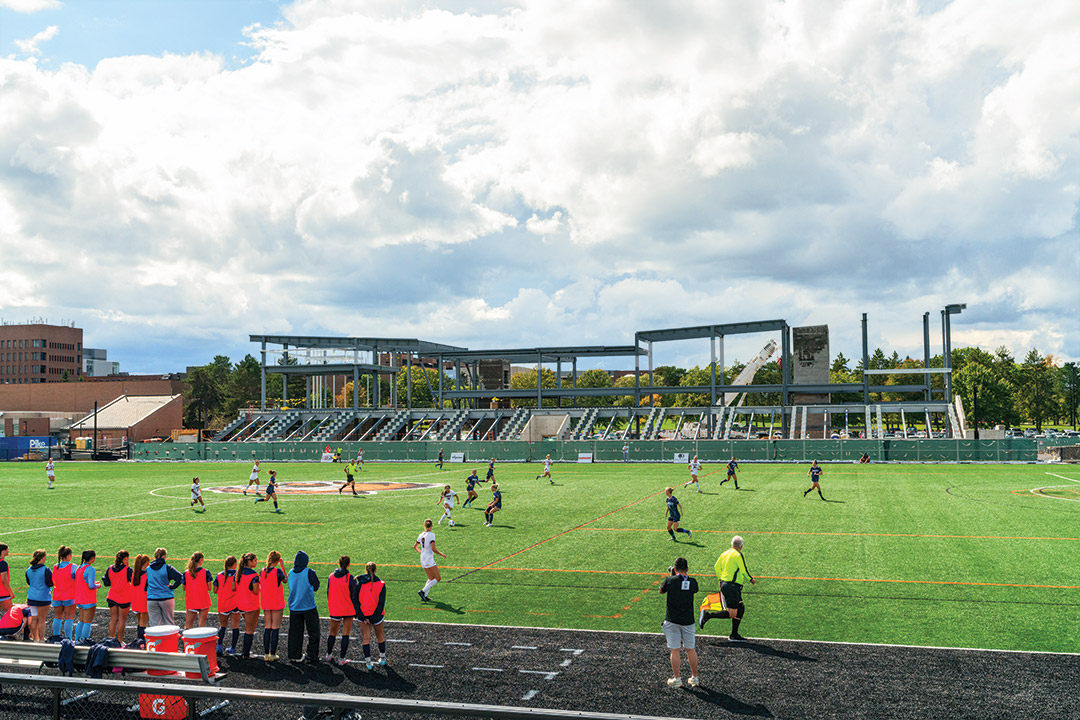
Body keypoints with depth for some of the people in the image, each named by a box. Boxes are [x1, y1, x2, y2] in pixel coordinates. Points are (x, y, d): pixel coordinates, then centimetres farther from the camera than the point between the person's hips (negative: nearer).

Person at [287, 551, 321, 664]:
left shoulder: (291, 573, -1)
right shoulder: (309, 573, -15)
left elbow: (290, 586, 13)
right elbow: (316, 587, -5)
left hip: (294, 607, 4)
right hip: (309, 607, -4)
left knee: (295, 632, 13)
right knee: (313, 632, 6)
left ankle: (295, 656, 16)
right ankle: (312, 656, 3)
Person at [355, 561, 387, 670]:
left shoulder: (359, 583, -6)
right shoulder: (381, 585, -8)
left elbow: (356, 601, -7)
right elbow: (381, 603, -11)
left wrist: (363, 617, -6)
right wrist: (375, 618, -7)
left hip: (363, 615, 0)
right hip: (377, 615, 0)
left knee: (366, 637, 7)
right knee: (380, 635, 19)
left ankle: (368, 662, 5)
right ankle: (382, 658, 32)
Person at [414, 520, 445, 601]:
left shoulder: (421, 535, 6)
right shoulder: (431, 535, -15)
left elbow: (415, 546, 18)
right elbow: (433, 549, -22)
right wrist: (441, 554, -9)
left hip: (423, 559, 8)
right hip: (429, 560, -8)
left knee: (431, 578, 16)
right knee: (438, 578, 0)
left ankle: (424, 596, 10)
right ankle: (423, 591, -7)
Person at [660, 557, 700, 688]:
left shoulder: (670, 580, -9)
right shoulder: (693, 582, -4)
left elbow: (661, 590, 10)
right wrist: (686, 575, 19)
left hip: (672, 621, -2)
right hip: (688, 621, 2)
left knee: (674, 650, 3)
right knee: (690, 649, 12)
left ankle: (676, 679, 6)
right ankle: (694, 678, 20)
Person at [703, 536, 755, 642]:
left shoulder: (724, 553, 12)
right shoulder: (739, 555, -11)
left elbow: (716, 567, 16)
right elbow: (744, 571, -10)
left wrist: (720, 579, 26)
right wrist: (751, 579, 7)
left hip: (724, 584, 9)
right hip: (732, 586, -9)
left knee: (740, 609, 14)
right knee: (732, 614, -9)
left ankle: (734, 635, 15)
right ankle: (708, 615, -12)